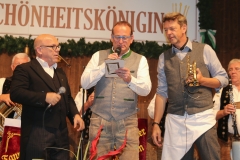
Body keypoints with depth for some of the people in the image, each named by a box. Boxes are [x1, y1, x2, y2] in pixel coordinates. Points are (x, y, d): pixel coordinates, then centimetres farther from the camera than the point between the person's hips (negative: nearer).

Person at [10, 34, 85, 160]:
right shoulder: (25, 69, -3)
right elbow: (15, 93, -17)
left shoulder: (60, 73, 23)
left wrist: (75, 114, 5)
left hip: (61, 134, 7)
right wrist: (45, 97, -22)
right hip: (36, 134, -7)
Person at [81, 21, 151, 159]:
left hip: (127, 122, -1)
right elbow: (85, 83, -3)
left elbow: (146, 90, -8)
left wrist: (130, 80, -28)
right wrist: (104, 66, -14)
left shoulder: (140, 60, 4)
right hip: (100, 120, 1)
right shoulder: (99, 56, 6)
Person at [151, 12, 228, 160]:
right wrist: (156, 123, 3)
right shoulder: (164, 58, 9)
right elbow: (162, 92, 8)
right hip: (175, 121, 2)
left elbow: (223, 79, 5)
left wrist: (202, 80, -14)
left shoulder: (204, 50, 2)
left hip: (203, 117, -2)